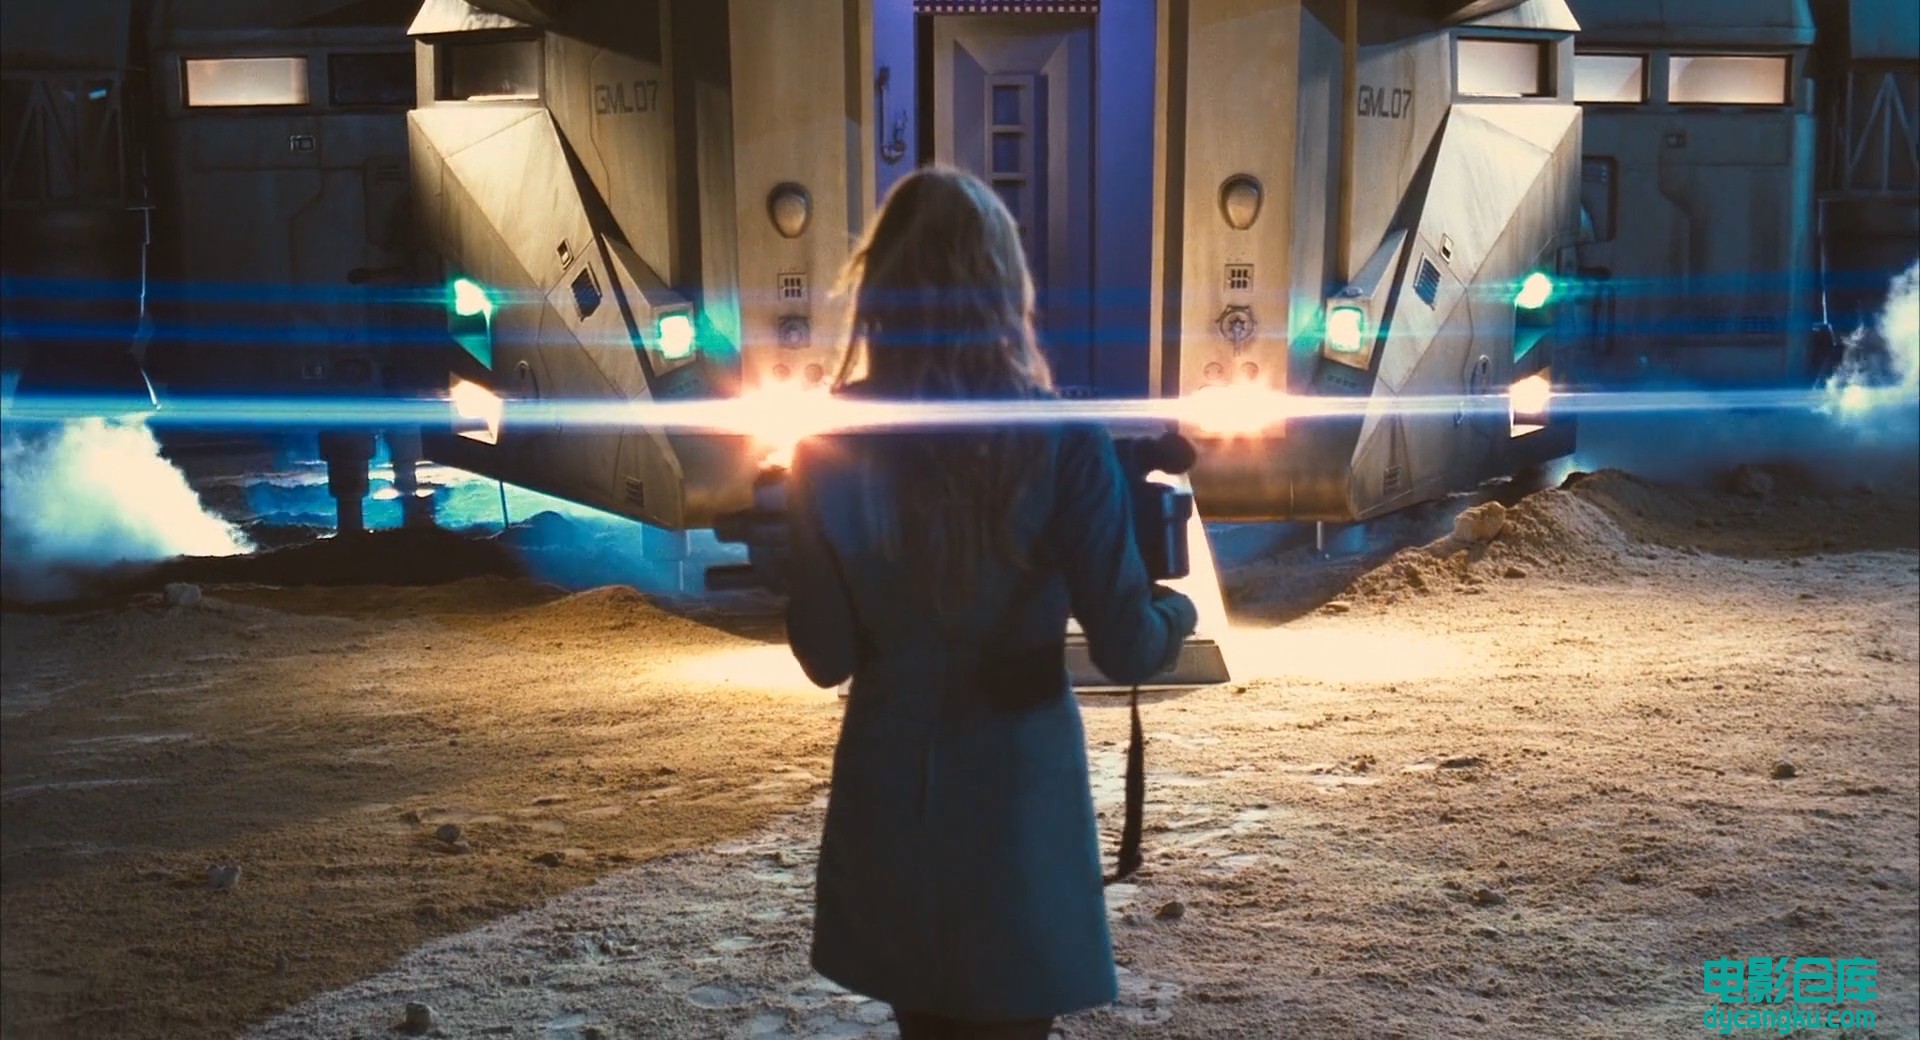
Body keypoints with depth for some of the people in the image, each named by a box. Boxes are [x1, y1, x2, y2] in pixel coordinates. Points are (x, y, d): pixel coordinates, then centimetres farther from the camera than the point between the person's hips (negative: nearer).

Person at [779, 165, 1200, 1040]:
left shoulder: (832, 447, -8)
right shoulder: (1061, 442, -13)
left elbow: (825, 657, -3)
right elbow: (1125, 650, -10)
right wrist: (1179, 607, 11)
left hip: (888, 793, 2)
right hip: (1019, 795, -2)